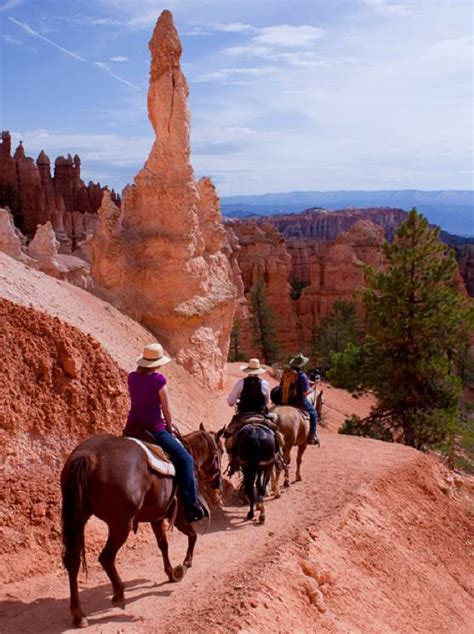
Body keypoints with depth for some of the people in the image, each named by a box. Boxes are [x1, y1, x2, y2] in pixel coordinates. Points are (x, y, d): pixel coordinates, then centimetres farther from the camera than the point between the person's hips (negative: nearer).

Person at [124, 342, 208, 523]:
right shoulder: (158, 379, -12)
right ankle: (191, 505, -7)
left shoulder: (132, 377, 6)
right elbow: (166, 409, -6)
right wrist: (170, 429, 10)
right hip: (153, 429, -6)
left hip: (132, 429, 7)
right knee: (185, 460, 0)